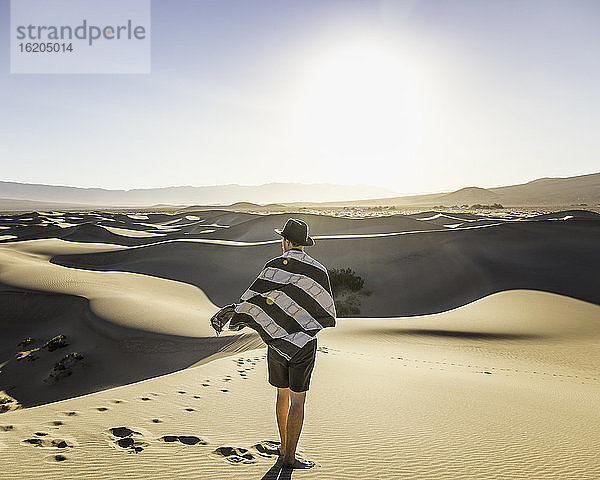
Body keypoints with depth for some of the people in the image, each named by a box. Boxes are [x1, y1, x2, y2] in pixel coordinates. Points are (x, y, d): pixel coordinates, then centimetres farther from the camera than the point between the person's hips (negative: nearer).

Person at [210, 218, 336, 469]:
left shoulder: (274, 265, -5)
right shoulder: (318, 270, -8)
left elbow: (254, 296, -12)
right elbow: (326, 312, -4)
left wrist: (232, 313, -6)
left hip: (275, 340, 3)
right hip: (303, 341, -3)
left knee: (282, 394, 19)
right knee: (297, 400, 6)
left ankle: (284, 448, 32)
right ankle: (289, 457, 13)